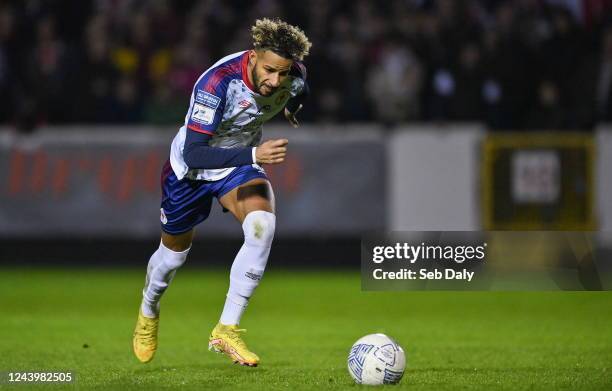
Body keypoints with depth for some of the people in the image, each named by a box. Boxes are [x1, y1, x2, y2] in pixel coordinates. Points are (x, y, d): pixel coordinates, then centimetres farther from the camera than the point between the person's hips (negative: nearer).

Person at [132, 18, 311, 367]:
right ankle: (149, 312, 53)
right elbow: (193, 153, -43)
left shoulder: (295, 77, -21)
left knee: (263, 225, -28)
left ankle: (227, 331, -21)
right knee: (175, 251, 16)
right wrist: (253, 156, -51)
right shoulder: (217, 82, -37)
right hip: (190, 168, -3)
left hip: (241, 163, 3)